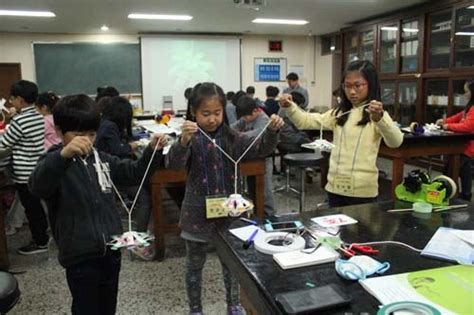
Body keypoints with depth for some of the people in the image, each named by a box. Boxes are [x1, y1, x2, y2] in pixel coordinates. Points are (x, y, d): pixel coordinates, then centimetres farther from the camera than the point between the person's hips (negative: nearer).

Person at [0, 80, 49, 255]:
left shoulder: (19, 120, -20)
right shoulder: (39, 117, 4)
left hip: (25, 173, -8)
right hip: (38, 169, 8)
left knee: (31, 207, 5)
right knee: (36, 205, 20)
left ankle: (40, 242, 16)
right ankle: (43, 235, 31)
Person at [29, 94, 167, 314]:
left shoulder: (101, 159, 7)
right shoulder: (53, 163, -12)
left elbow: (134, 173, 15)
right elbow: (37, 186, -34)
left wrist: (153, 150, -3)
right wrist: (64, 154, -51)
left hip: (111, 250, 6)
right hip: (80, 256, -5)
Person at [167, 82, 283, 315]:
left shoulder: (231, 138, -2)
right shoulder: (190, 139, -12)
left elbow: (260, 148, -7)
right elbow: (173, 163, -28)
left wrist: (272, 131, -27)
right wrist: (183, 141, -48)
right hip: (198, 213, -2)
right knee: (195, 265, 16)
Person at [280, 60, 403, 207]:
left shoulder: (377, 114, -6)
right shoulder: (338, 113, 9)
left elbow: (395, 142, -22)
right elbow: (306, 121, 4)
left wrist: (379, 119, -40)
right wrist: (290, 107, -14)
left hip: (362, 190, -4)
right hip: (335, 185, 4)